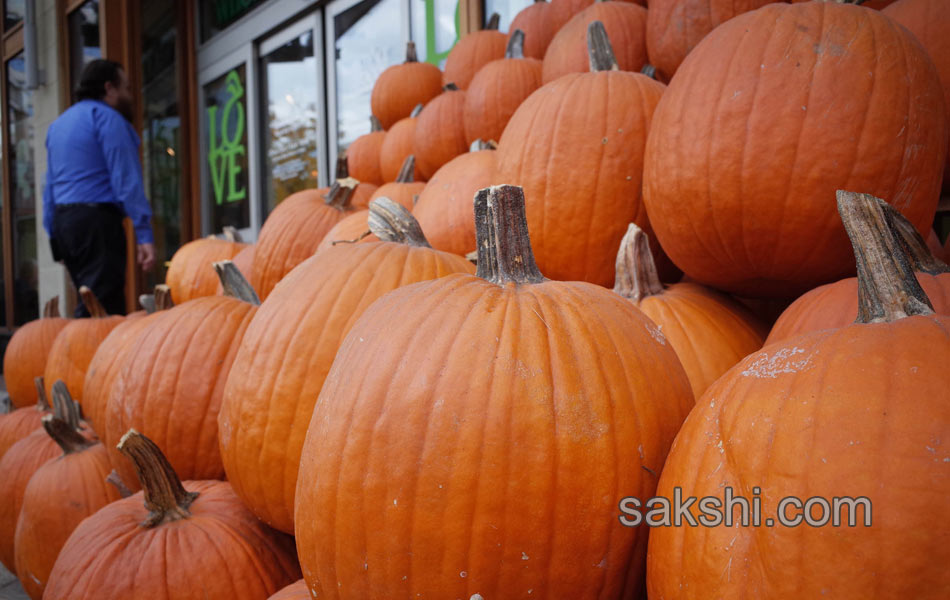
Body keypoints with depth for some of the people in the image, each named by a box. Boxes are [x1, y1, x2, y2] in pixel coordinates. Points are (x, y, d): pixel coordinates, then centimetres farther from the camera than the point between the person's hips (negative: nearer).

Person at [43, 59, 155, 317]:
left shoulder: (59, 124, 22)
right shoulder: (107, 117, -5)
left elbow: (50, 187, 22)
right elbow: (126, 179, -14)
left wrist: (54, 234, 24)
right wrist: (144, 233, -17)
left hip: (62, 220, 9)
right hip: (97, 219, -9)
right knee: (104, 308, -13)